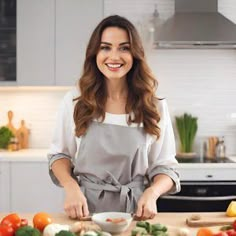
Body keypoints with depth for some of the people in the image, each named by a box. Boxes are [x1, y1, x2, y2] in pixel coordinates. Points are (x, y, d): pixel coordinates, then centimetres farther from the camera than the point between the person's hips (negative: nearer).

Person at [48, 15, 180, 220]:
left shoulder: (155, 106, 0)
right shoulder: (75, 101, 0)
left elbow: (165, 167, 3)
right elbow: (60, 154, 8)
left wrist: (152, 193, -16)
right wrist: (71, 187, -10)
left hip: (135, 209, 1)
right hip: (85, 206, 0)